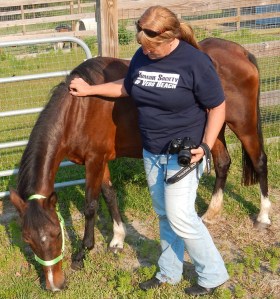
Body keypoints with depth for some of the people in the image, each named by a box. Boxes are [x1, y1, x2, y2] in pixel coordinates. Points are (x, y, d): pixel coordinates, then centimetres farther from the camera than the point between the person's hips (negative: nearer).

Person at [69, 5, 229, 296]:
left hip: (184, 153, -6)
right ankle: (169, 272, 34)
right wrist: (90, 89, 16)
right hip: (152, 153, 6)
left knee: (180, 216, -7)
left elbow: (217, 108, -12)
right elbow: (126, 87, 18)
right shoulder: (141, 56, -2)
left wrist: (205, 147, -21)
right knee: (164, 214, 16)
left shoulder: (195, 61, -19)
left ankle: (213, 274, 15)